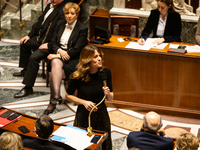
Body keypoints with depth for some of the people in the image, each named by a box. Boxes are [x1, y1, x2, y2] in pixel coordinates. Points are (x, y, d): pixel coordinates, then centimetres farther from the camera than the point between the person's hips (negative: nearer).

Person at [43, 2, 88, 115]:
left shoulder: (82, 29, -2)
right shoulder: (61, 24, 16)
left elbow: (76, 50, -9)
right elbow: (53, 43, 14)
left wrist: (58, 55, -14)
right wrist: (59, 51, -10)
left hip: (73, 60, -4)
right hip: (57, 56, 4)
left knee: (54, 74, -32)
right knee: (56, 63, -35)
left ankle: (53, 101, -29)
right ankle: (56, 96, -44)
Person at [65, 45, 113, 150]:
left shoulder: (105, 72, -10)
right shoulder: (77, 77, -18)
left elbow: (110, 99, -1)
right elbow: (68, 96, -3)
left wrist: (107, 94, -23)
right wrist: (84, 102, -16)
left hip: (101, 114, 3)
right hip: (83, 116, -2)